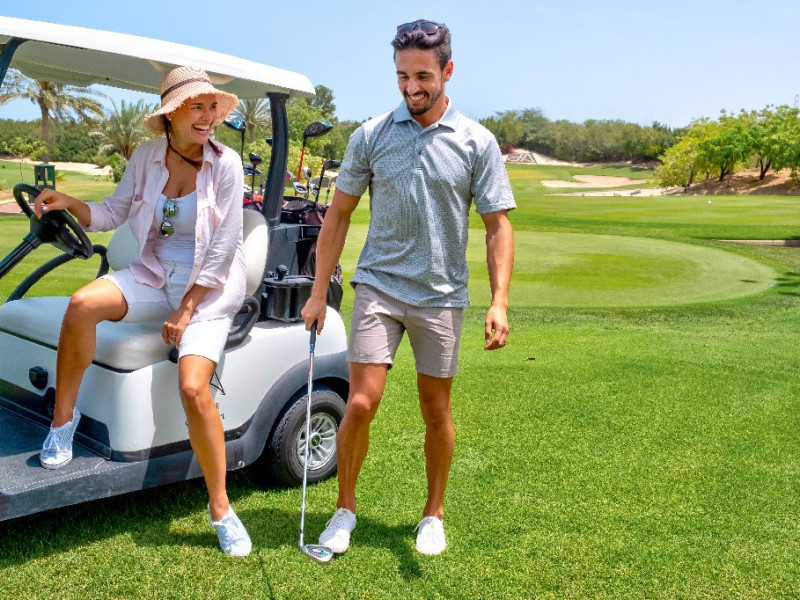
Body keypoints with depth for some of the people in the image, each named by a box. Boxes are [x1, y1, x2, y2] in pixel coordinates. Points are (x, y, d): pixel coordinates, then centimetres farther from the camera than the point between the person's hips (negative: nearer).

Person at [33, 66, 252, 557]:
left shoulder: (225, 165, -9)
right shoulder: (147, 157, 3)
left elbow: (223, 247, -11)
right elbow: (113, 214, 7)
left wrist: (187, 308, -13)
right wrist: (70, 203, -14)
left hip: (208, 288, -3)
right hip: (153, 275, 4)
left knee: (194, 388, -22)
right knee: (83, 304, -27)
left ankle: (221, 508, -6)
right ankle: (64, 418, -5)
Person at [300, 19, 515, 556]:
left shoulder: (478, 143, -2)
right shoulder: (370, 136, 1)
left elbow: (498, 225, -1)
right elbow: (339, 214, 6)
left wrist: (500, 301, -11)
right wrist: (319, 291, 3)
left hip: (442, 295, 0)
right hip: (379, 286, 0)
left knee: (436, 410, 10)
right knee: (361, 404, -6)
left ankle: (435, 513, 28)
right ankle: (346, 506, 16)